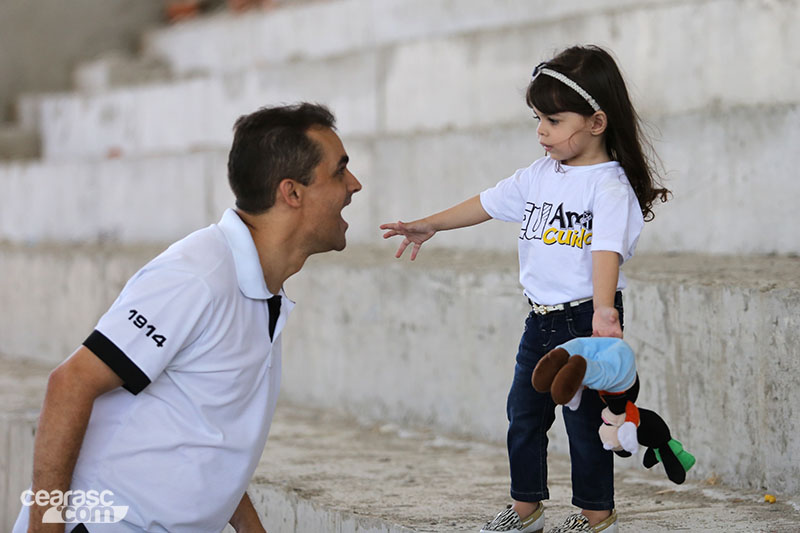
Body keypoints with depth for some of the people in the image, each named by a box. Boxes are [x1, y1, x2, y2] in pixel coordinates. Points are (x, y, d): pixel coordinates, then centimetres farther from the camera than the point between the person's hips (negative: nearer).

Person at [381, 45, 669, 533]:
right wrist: (430, 225, 24)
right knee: (523, 413, 12)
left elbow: (607, 249, -29)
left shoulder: (611, 186, -15)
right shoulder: (539, 176, 8)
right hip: (542, 318, 8)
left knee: (585, 416, -1)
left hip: (586, 315, -8)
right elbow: (488, 203, 20)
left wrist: (602, 310, -42)